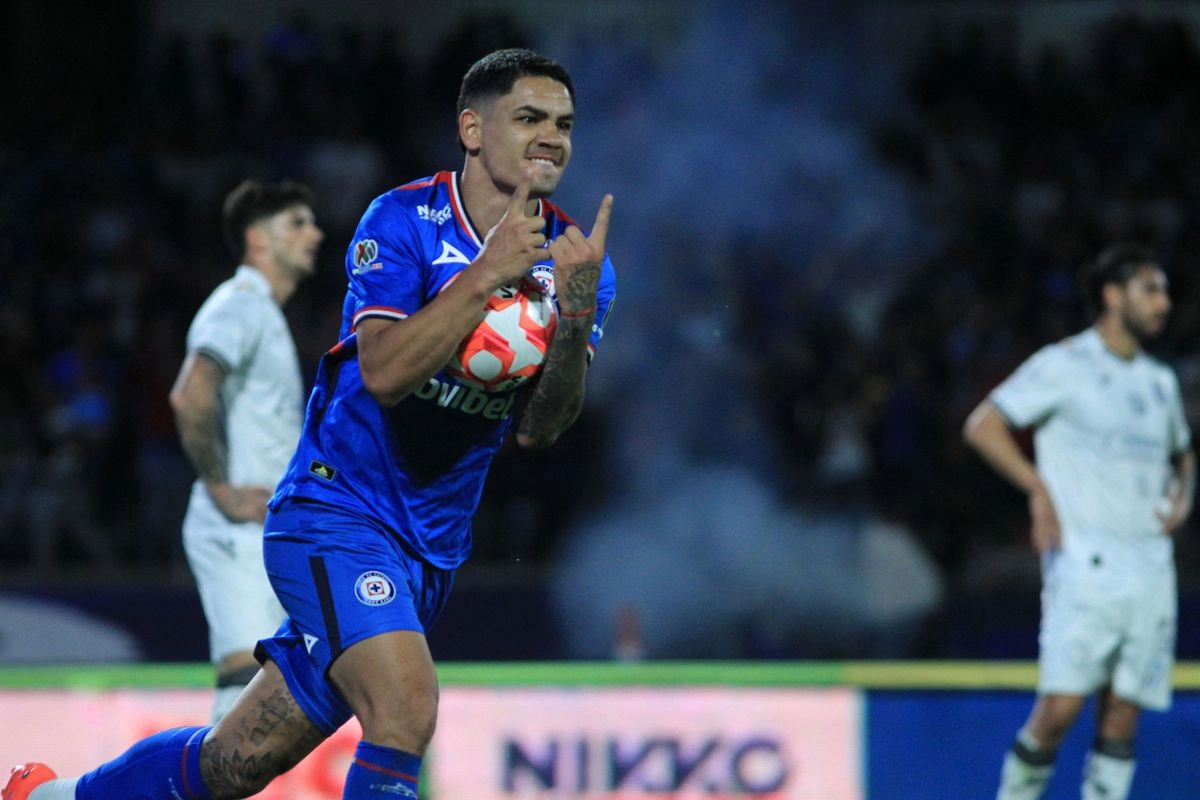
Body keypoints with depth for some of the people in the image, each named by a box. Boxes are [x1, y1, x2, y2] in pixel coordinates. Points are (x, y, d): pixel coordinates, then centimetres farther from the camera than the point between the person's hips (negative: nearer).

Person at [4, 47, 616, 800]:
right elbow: (383, 371, -24)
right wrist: (488, 273, -30)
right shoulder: (402, 220, -12)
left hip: (431, 550, 6)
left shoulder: (574, 260, 1)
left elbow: (538, 428, -7)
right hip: (336, 514, -6)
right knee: (405, 709, -28)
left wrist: (575, 316, -24)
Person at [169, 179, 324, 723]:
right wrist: (223, 491, -19)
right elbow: (190, 397, -25)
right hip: (238, 533, -10)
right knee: (251, 676, -18)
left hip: (268, 534, 10)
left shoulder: (264, 312, 22)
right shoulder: (239, 305, -9)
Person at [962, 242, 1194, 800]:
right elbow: (981, 426, -4)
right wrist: (1040, 489, -11)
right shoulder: (1064, 366, -1)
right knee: (1060, 707, -15)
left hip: (1151, 569, 6)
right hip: (1084, 561, -6)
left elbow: (1181, 455, 35)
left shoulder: (1160, 382, 18)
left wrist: (1182, 495, 13)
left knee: (1121, 720, 1)